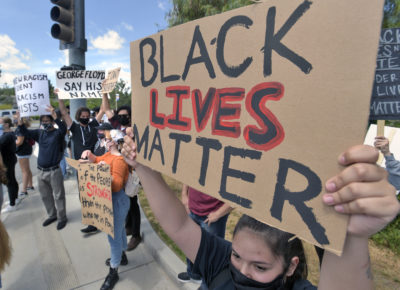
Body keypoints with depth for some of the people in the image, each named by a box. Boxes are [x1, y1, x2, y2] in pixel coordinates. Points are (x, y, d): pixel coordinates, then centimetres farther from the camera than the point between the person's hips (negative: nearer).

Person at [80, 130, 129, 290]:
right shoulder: (109, 154, 4)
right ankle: (122, 256, 48)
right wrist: (89, 154, 0)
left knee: (114, 236, 4)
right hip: (110, 198, 10)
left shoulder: (119, 160, -25)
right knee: (119, 229, 26)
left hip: (117, 200, -10)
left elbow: (117, 185, -27)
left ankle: (113, 273, 22)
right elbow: (97, 161, 19)